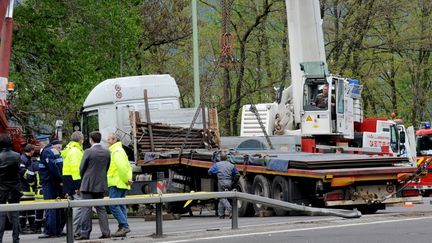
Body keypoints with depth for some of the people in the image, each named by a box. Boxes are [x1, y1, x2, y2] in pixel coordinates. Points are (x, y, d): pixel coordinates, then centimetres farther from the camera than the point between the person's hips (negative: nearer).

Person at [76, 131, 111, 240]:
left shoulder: (88, 152, -13)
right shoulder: (107, 152, 3)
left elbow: (82, 169, -5)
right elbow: (107, 168, 10)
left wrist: (83, 179, 13)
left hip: (88, 184, -5)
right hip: (101, 185, 5)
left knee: (86, 209, -2)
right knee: (101, 208, 11)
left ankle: (85, 233, -2)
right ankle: (105, 232, 8)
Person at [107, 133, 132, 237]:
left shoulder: (116, 151, -12)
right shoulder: (120, 150, 21)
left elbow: (121, 167, -21)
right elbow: (128, 166, 20)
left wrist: (126, 179, -15)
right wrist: (128, 178, 8)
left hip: (117, 183, -10)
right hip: (122, 184, 10)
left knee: (113, 205, -13)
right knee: (121, 206, 9)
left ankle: (124, 226, -15)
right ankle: (123, 228, 10)